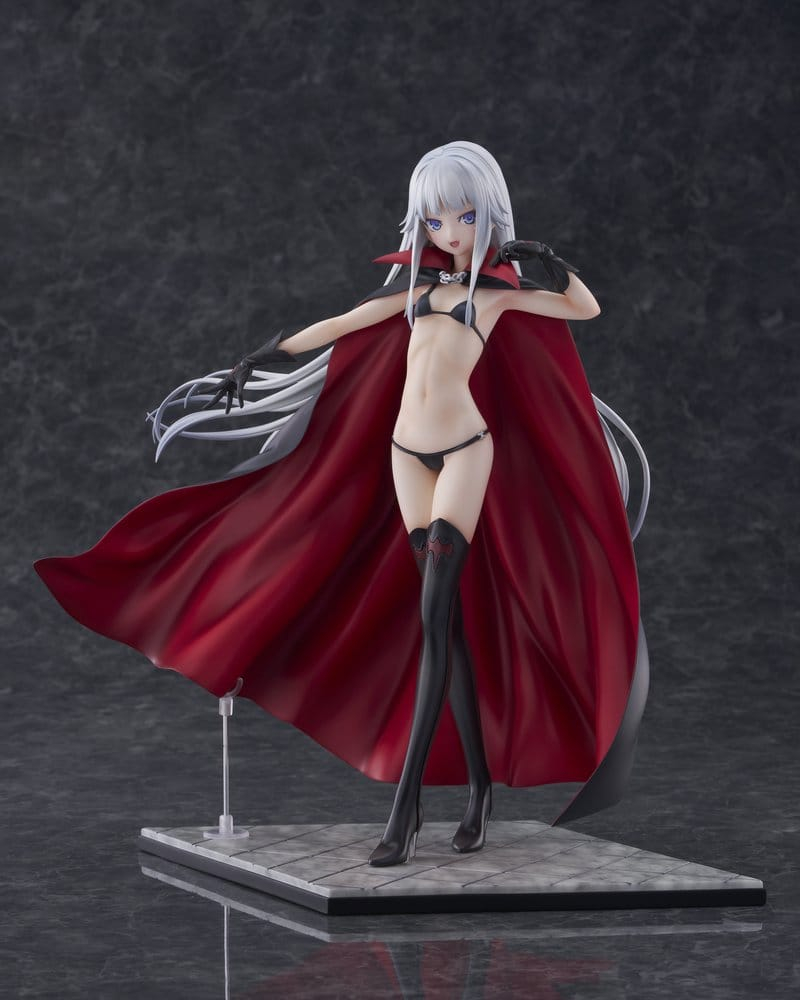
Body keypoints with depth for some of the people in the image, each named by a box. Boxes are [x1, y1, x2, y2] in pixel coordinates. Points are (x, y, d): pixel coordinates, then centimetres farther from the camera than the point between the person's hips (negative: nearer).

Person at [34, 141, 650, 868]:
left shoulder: (501, 287, 4)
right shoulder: (420, 281, 16)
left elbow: (587, 309, 0)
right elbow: (342, 325, 22)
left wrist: (549, 261, -12)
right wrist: (264, 360, 24)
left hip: (466, 450, -5)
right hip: (406, 451, 5)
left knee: (435, 617, -13)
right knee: (449, 623, 5)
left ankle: (408, 802, -19)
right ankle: (480, 784, 10)